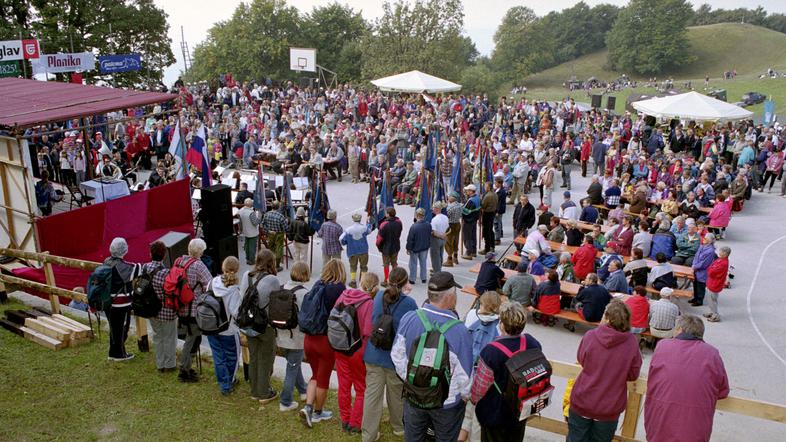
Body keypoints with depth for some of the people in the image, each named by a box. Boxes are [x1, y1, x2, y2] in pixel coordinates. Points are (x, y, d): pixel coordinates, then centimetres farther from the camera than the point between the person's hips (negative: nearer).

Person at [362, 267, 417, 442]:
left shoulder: (379, 296, -1)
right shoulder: (409, 304, -16)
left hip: (374, 355, 3)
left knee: (372, 394, 8)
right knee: (397, 394, 17)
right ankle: (399, 427, 39)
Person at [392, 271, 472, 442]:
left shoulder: (408, 319, -17)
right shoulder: (458, 330, -29)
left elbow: (397, 355, -5)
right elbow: (464, 373, -19)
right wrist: (467, 395, 2)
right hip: (447, 403, -3)